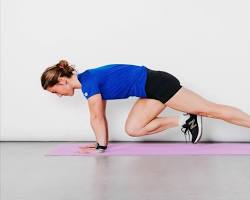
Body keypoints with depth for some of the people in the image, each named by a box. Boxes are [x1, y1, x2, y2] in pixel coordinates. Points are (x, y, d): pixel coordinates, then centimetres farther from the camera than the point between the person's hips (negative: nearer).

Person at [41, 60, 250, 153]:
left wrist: (101, 146, -3)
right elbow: (101, 116, 21)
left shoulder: (88, 81, -15)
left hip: (157, 84, -9)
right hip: (151, 90, 9)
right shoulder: (89, 80, 13)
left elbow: (96, 117, -12)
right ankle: (183, 121, 8)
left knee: (209, 109, -5)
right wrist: (102, 142, 23)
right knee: (132, 129, 6)